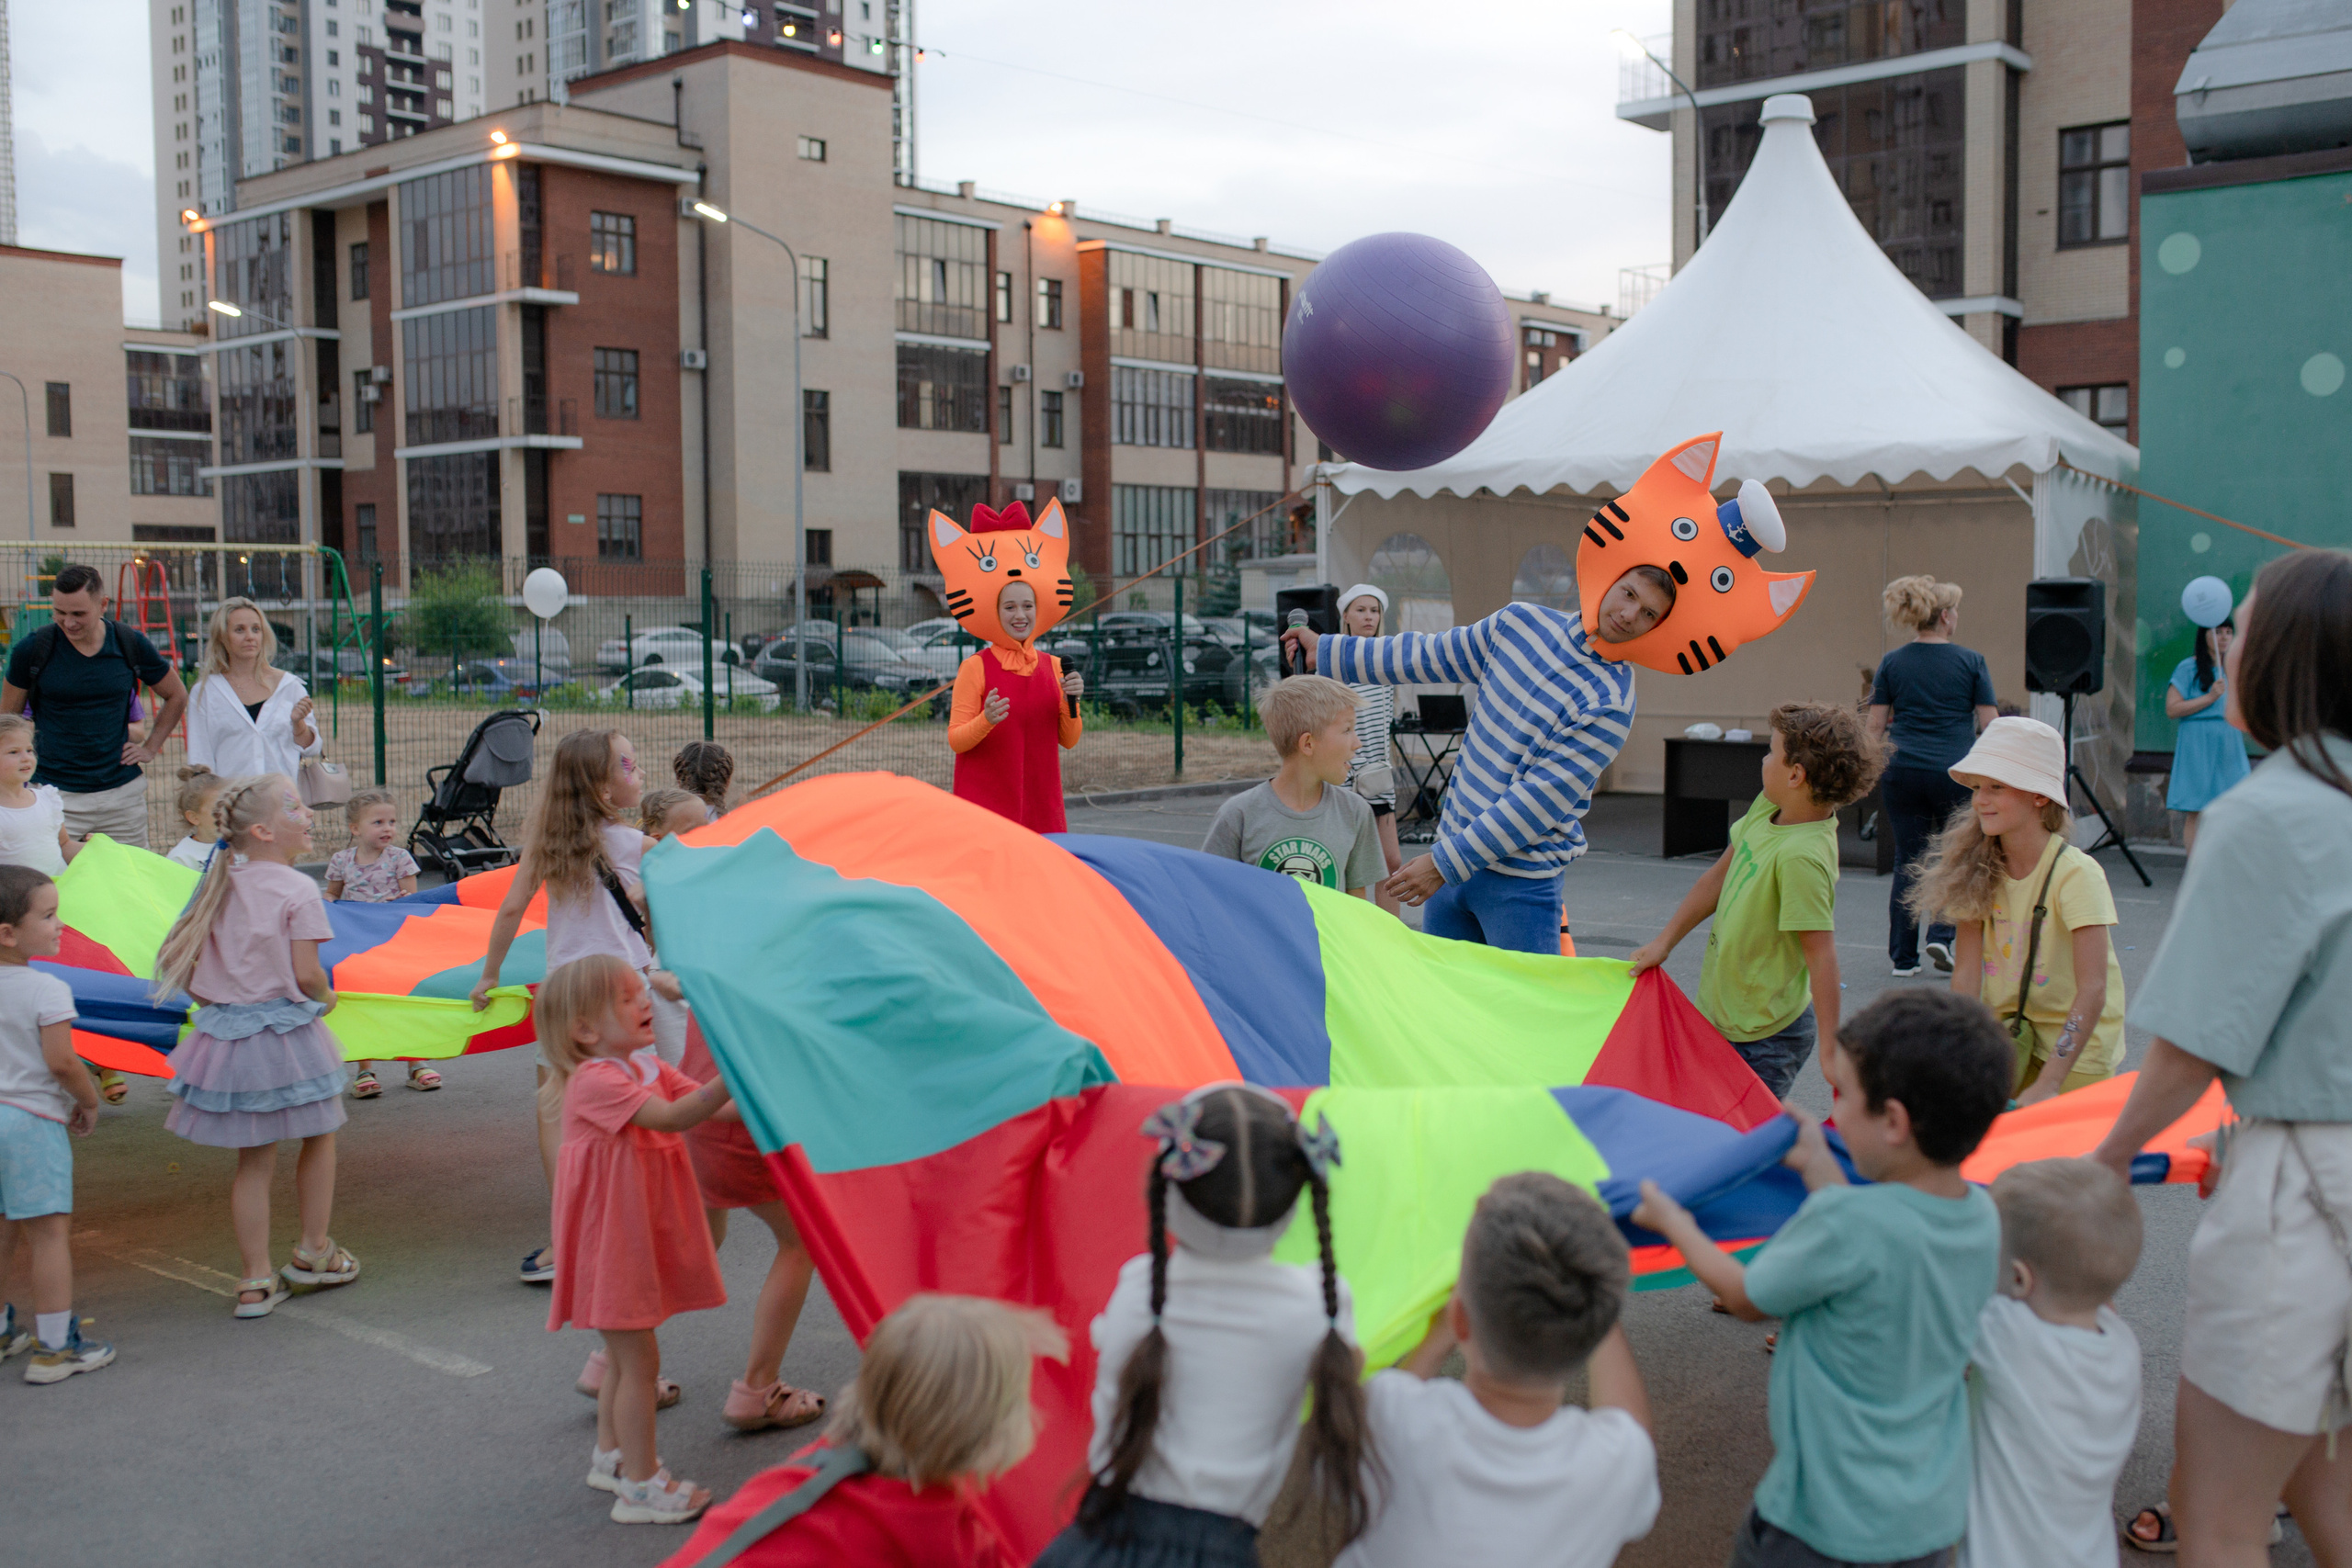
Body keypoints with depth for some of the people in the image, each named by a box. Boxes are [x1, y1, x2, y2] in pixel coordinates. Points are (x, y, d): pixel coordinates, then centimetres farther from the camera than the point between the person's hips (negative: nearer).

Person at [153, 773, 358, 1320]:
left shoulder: (219, 887, 6)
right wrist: (327, 997, 4)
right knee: (319, 1136, 17)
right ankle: (313, 1252, 28)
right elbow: (306, 974, -16)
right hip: (287, 1030, -5)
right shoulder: (297, 889, -12)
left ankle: (256, 1281, 14)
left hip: (226, 1032, 6)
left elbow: (186, 972, 6)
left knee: (253, 1158, 12)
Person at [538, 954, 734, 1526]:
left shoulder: (651, 1068, 7)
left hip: (643, 1238, 9)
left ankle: (611, 1455, 38)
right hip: (613, 1241, -9)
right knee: (639, 1359, -3)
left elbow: (708, 1106, 2)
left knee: (625, 1354, 22)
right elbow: (670, 1117, -35)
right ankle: (641, 1486, 6)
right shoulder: (595, 1081, -23)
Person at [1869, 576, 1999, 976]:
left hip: (1901, 772, 2)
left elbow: (1875, 725, 3)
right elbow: (1989, 723, -1)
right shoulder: (1970, 661, -3)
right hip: (1954, 771, -2)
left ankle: (1903, 957, 9)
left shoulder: (1891, 663, 3)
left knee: (1908, 861, 7)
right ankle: (1940, 935, 0)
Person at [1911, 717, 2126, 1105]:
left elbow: (2093, 990, -27)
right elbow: (1966, 973, -7)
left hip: (2074, 1046, -4)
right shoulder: (1979, 869, -5)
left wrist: (2047, 1085, -34)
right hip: (2007, 1033, 4)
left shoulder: (2077, 873, -21)